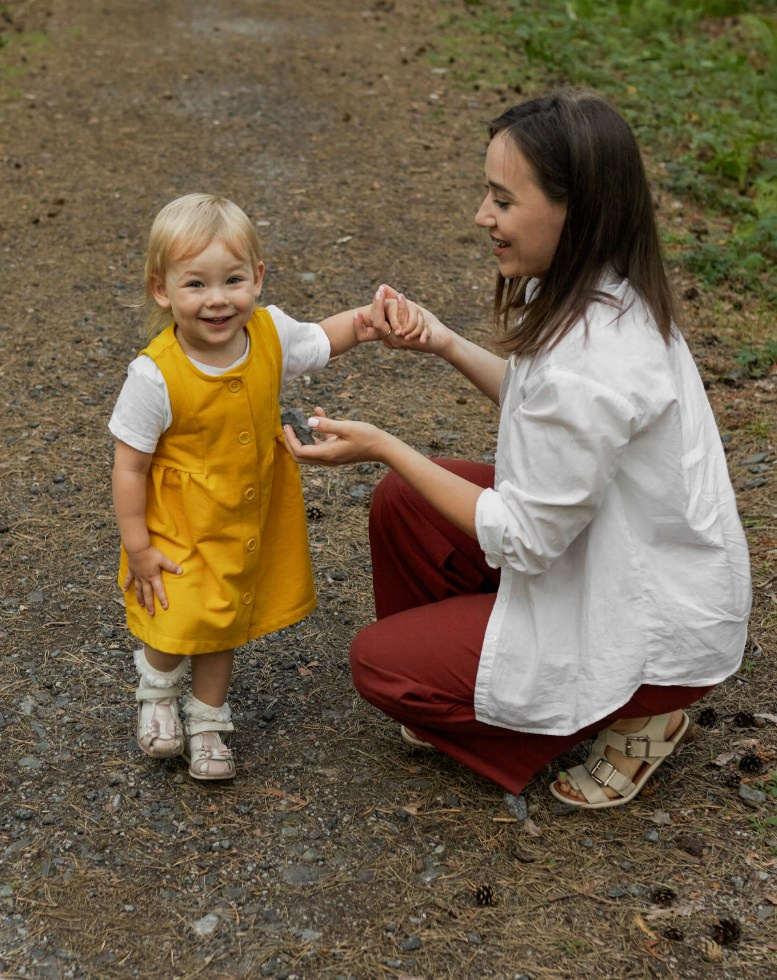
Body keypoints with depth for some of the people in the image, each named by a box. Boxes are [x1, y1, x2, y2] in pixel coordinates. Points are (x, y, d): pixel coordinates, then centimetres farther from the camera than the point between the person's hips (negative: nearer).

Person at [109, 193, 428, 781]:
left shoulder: (271, 335, -15)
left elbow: (328, 336, 6)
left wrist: (381, 317, -13)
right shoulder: (156, 375, -27)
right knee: (177, 623, -1)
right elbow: (129, 465, -17)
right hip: (178, 528, -4)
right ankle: (157, 691, 36)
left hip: (248, 522, 4)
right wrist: (137, 547, -14)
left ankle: (207, 722, 42)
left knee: (224, 623, 18)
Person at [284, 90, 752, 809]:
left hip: (657, 632, -9)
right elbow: (541, 404, 11)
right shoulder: (605, 293, -5)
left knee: (380, 664, -2)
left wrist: (381, 446, -20)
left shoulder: (589, 362, -34)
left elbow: (525, 540, -25)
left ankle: (638, 715, 5)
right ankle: (458, 693, 23)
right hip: (598, 549, 9)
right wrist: (448, 346, -2)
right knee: (401, 503, 6)